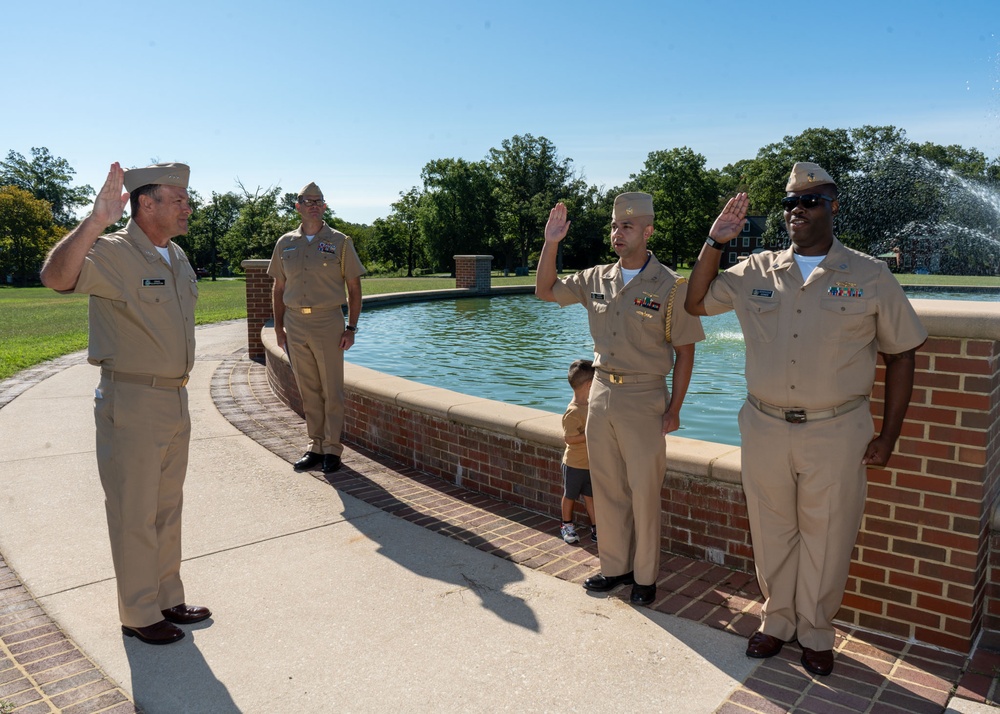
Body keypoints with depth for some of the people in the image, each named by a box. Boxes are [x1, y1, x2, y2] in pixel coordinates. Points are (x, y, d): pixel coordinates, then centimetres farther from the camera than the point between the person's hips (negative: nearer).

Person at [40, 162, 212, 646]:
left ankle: (168, 600, 32)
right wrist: (96, 221, -47)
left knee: (168, 509, 17)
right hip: (131, 403, -8)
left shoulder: (178, 257, 9)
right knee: (135, 514, 5)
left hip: (176, 398, 8)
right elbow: (56, 276, -35)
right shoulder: (113, 253, -15)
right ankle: (140, 615, 22)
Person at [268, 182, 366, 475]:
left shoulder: (339, 242, 2)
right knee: (308, 391, 10)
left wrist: (352, 328, -5)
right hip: (295, 324, 3)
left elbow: (354, 288, 2)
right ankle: (315, 445, 20)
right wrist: (278, 327, 9)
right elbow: (278, 289, 15)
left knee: (332, 390, 1)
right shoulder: (285, 243, 10)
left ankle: (332, 448, 11)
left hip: (329, 322, -3)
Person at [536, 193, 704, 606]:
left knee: (644, 492, 4)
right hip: (600, 393, 5)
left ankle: (645, 576, 21)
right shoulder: (596, 280, 6)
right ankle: (615, 566, 29)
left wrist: (675, 408, -9)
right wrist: (551, 244, -2)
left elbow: (684, 351, -6)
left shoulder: (670, 286, -8)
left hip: (644, 396, -5)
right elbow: (545, 291, 12)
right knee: (607, 488, 13)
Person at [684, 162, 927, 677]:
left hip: (836, 433, -2)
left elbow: (900, 355, 4)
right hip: (765, 430, 2)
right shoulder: (755, 273, 4)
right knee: (771, 534, 14)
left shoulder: (870, 277, -1)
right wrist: (716, 242, -2)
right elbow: (695, 303, 10)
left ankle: (816, 634, 32)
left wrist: (888, 436, 0)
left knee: (826, 539, 10)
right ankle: (777, 621, 35)